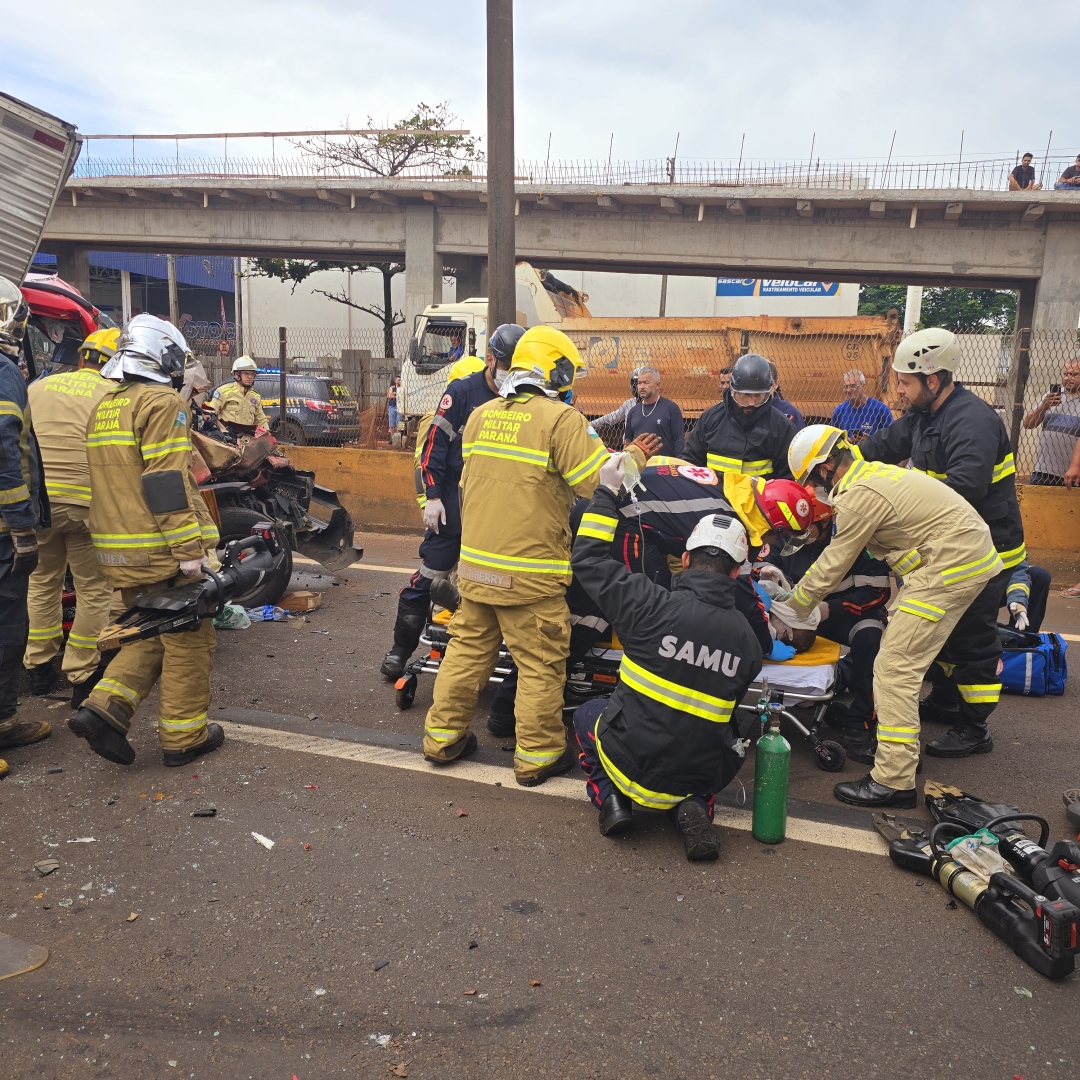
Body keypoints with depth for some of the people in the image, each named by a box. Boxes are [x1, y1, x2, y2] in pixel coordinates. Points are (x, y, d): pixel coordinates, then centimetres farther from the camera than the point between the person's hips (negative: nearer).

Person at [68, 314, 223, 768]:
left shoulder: (104, 407, 17)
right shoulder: (161, 403, -12)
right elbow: (167, 482, -21)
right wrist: (188, 548, -20)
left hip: (119, 549, 9)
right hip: (163, 549, -8)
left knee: (150, 636, 21)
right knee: (188, 640, 5)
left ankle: (105, 708, 5)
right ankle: (183, 736, 13)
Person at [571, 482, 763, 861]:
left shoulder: (653, 604, -19)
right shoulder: (747, 639, -7)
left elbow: (588, 559, -8)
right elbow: (728, 710, 5)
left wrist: (606, 492, 1)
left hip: (633, 766, -2)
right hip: (701, 776, 2)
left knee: (587, 713, 28)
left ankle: (610, 798, 9)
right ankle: (692, 806, 8)